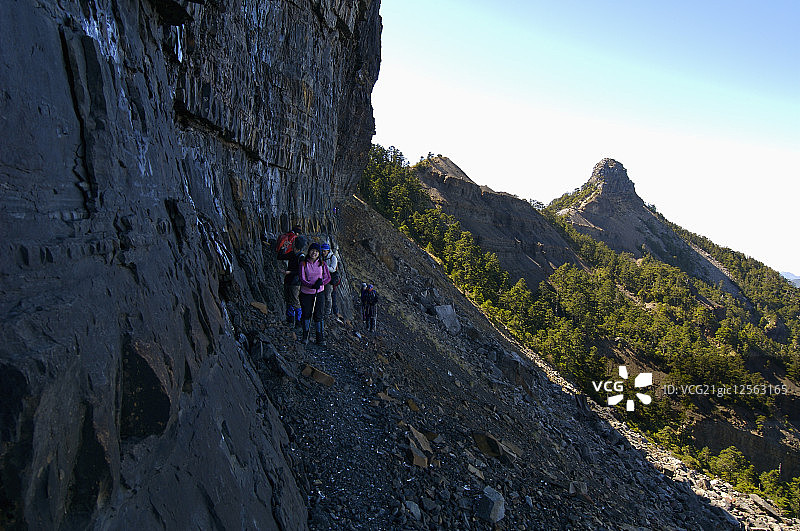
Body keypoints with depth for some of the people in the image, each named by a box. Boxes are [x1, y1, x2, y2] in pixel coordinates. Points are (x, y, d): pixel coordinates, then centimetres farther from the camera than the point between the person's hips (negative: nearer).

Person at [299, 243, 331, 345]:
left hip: (319, 293, 0)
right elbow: (302, 279, -11)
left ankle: (320, 338, 8)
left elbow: (328, 277, 2)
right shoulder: (303, 264, -4)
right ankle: (305, 336, 26)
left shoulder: (322, 263, 1)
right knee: (306, 314, 7)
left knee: (318, 316, -1)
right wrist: (312, 286, -27)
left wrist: (321, 281, -19)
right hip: (306, 293, 0)